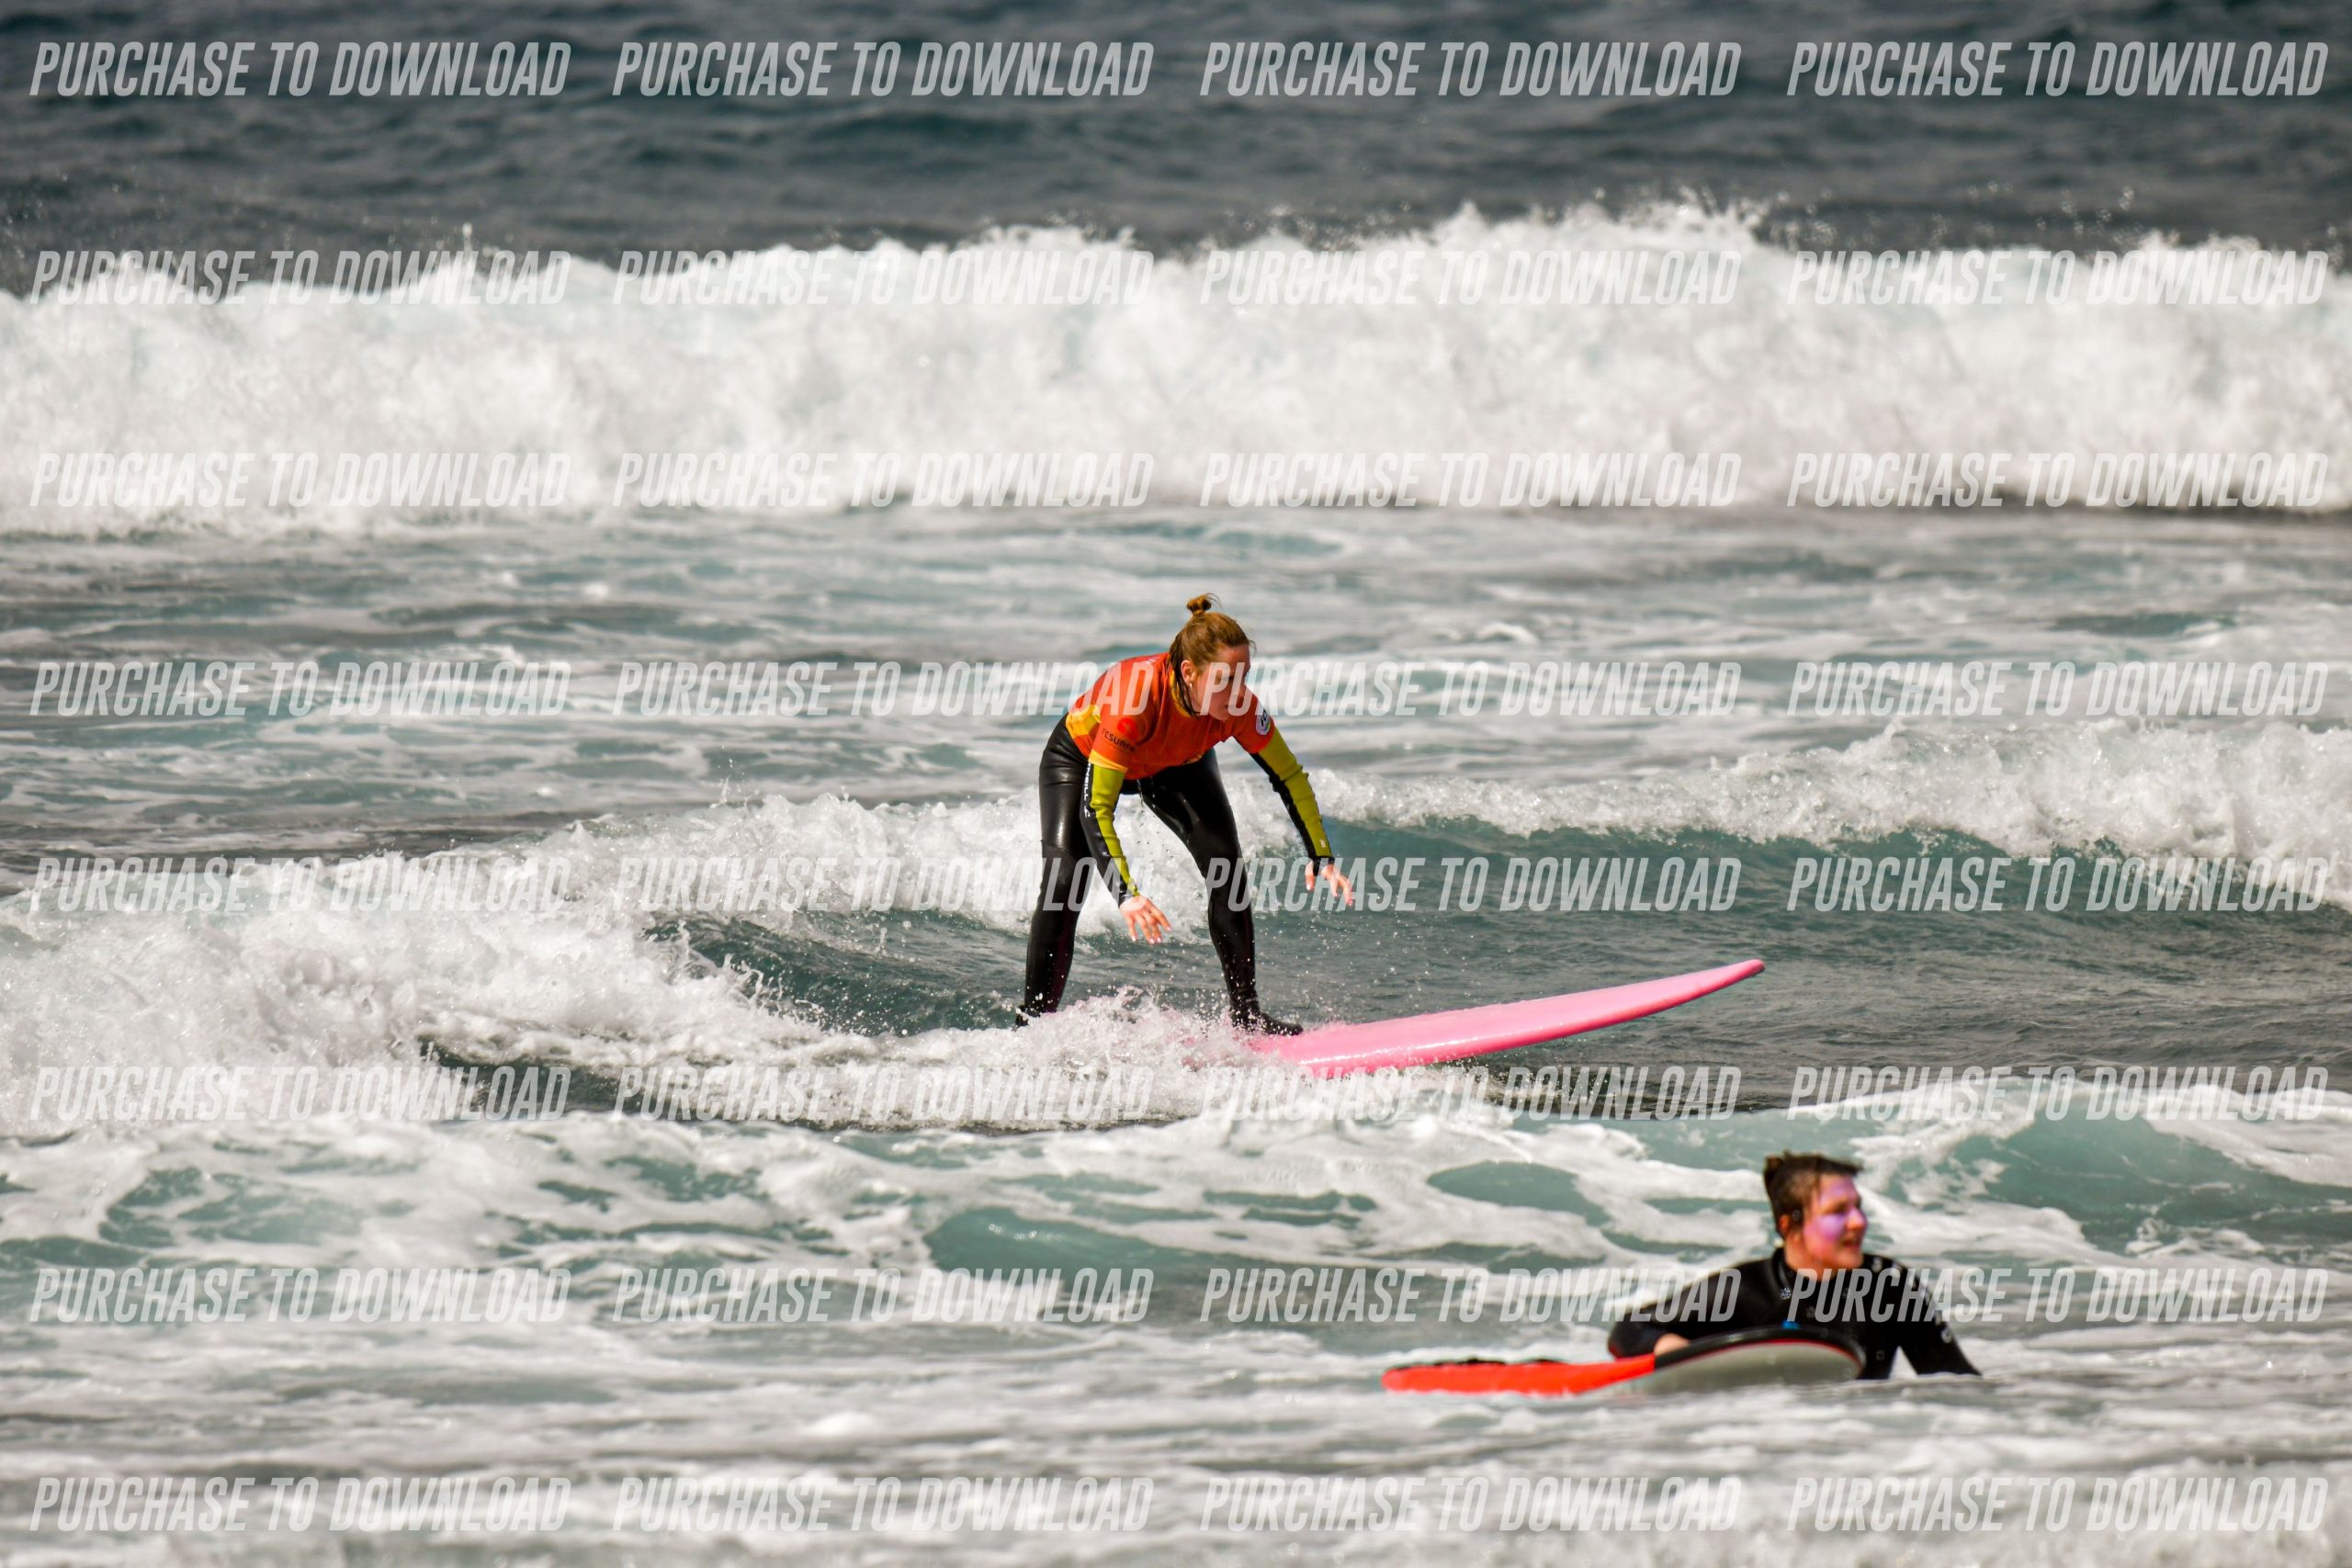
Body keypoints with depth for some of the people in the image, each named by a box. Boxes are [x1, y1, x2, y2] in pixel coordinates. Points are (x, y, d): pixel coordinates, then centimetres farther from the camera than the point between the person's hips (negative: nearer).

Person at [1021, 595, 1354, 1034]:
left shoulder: (1238, 707, -31)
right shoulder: (1135, 695, -45)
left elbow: (1289, 778, -15)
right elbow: (1095, 807, -44)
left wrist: (1321, 858, -23)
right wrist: (1125, 893, -53)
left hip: (1175, 767, 4)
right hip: (1081, 758, -4)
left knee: (1227, 871, -12)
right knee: (1065, 882, -19)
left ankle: (1245, 1014, -3)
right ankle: (1032, 1021, -10)